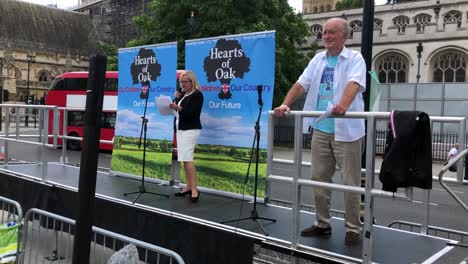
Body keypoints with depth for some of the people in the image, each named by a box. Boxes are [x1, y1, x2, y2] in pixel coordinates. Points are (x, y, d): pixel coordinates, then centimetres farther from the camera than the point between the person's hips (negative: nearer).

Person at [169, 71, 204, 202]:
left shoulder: (197, 95, -10)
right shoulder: (184, 94, 15)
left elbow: (192, 113, -20)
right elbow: (180, 112, 15)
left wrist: (178, 108, -34)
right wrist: (177, 99, 2)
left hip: (190, 129, -9)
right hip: (181, 129, 9)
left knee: (187, 158, -16)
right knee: (184, 159, 9)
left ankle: (194, 190, -16)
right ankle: (188, 187, 15)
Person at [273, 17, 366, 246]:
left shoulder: (355, 59, -3)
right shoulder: (318, 60, 13)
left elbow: (354, 84, -22)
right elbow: (301, 84, 7)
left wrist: (342, 105, -41)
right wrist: (285, 104, -9)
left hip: (346, 130, -5)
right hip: (320, 129, 6)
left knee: (350, 182, 1)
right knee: (319, 178, 10)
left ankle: (353, 228, 14)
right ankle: (322, 223, 24)